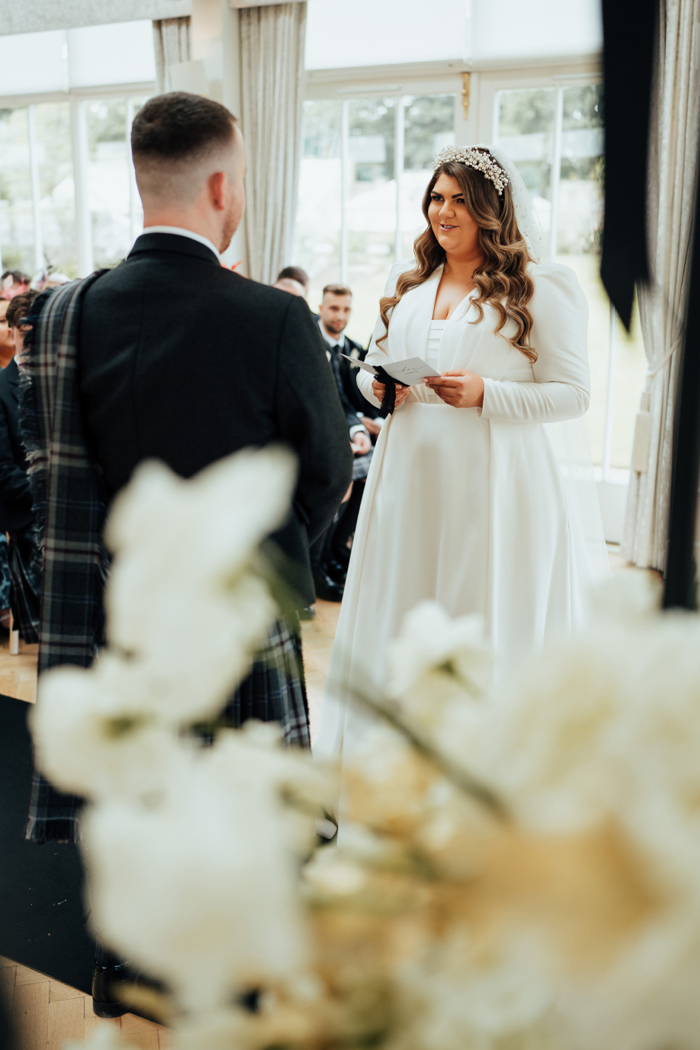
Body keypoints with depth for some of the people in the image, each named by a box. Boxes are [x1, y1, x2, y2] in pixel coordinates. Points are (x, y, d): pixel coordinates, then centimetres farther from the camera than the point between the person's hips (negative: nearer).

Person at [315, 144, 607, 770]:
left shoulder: (542, 287, -3)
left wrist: (485, 394, -19)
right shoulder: (407, 282, 14)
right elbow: (374, 364, 22)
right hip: (410, 471, 5)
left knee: (486, 612, 0)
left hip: (495, 478, -5)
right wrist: (377, 386, -1)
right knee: (401, 610, 10)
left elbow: (573, 395, -7)